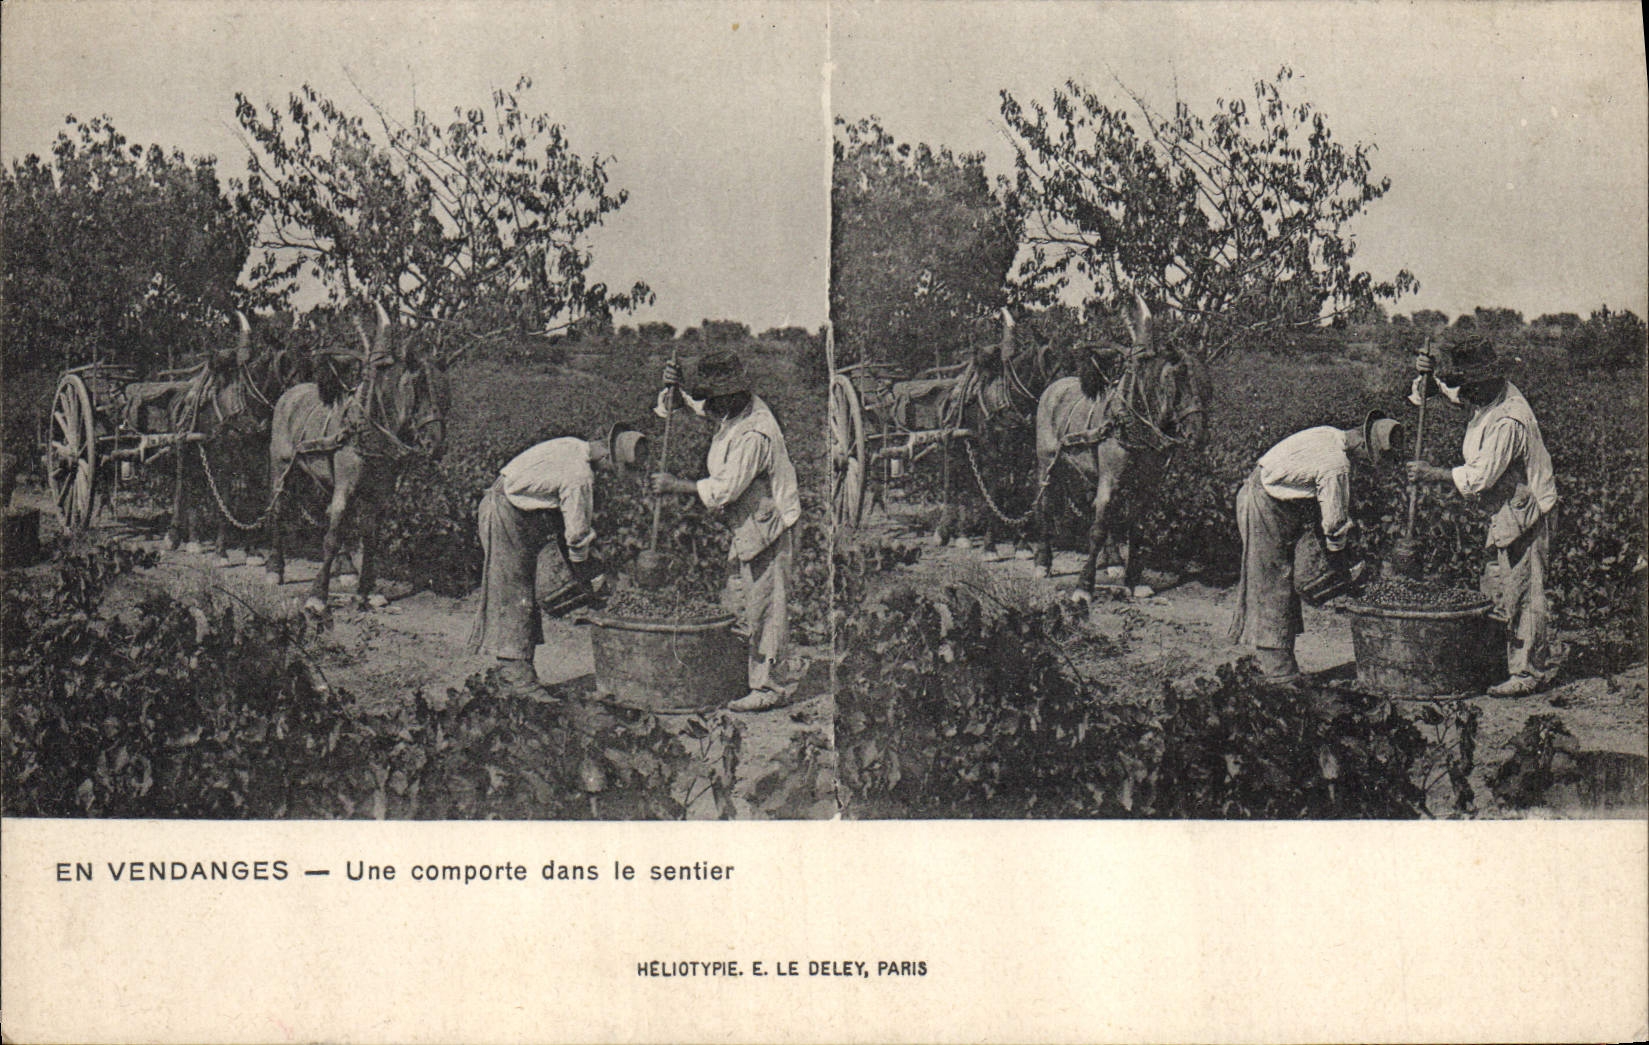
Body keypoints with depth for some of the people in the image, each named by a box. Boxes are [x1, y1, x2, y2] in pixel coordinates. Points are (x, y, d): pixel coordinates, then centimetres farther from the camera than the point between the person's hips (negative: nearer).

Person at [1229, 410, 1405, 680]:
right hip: (1265, 505, -9)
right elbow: (1334, 521, -16)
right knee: (1274, 584, -5)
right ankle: (1278, 668, -1)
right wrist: (1341, 569, -2)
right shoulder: (1336, 465, -23)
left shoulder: (1330, 435, 5)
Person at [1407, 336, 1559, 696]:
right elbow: (1451, 392, 19)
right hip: (1507, 513, 10)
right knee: (1495, 585, 13)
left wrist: (1434, 474, -16)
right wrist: (1429, 375, -2)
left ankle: (1529, 673, 2)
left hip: (1525, 513, -10)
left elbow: (1481, 477, -26)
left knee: (1522, 591, -5)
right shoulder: (1489, 397, 2)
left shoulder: (1507, 422, -27)